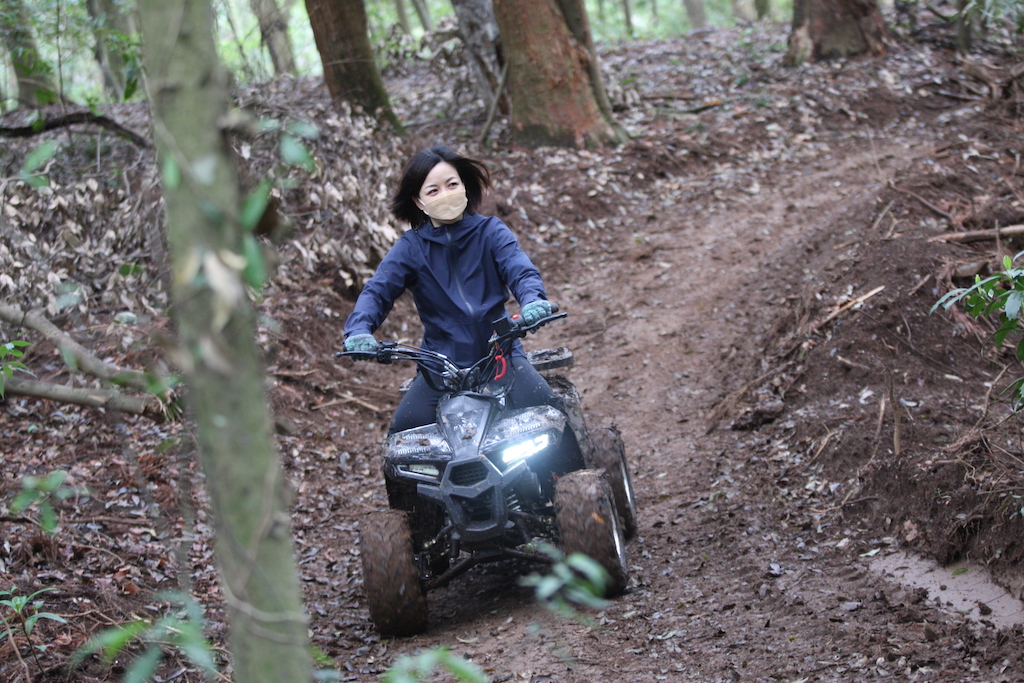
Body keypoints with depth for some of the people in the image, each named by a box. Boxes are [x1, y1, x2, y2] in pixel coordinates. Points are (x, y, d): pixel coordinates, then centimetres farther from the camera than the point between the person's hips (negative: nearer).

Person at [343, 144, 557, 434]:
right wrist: (359, 330, -27)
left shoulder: (490, 231, 3)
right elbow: (377, 290, -5)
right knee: (403, 430, -21)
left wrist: (533, 300, -35)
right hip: (441, 364, 0)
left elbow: (520, 269, -11)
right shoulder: (411, 246, 3)